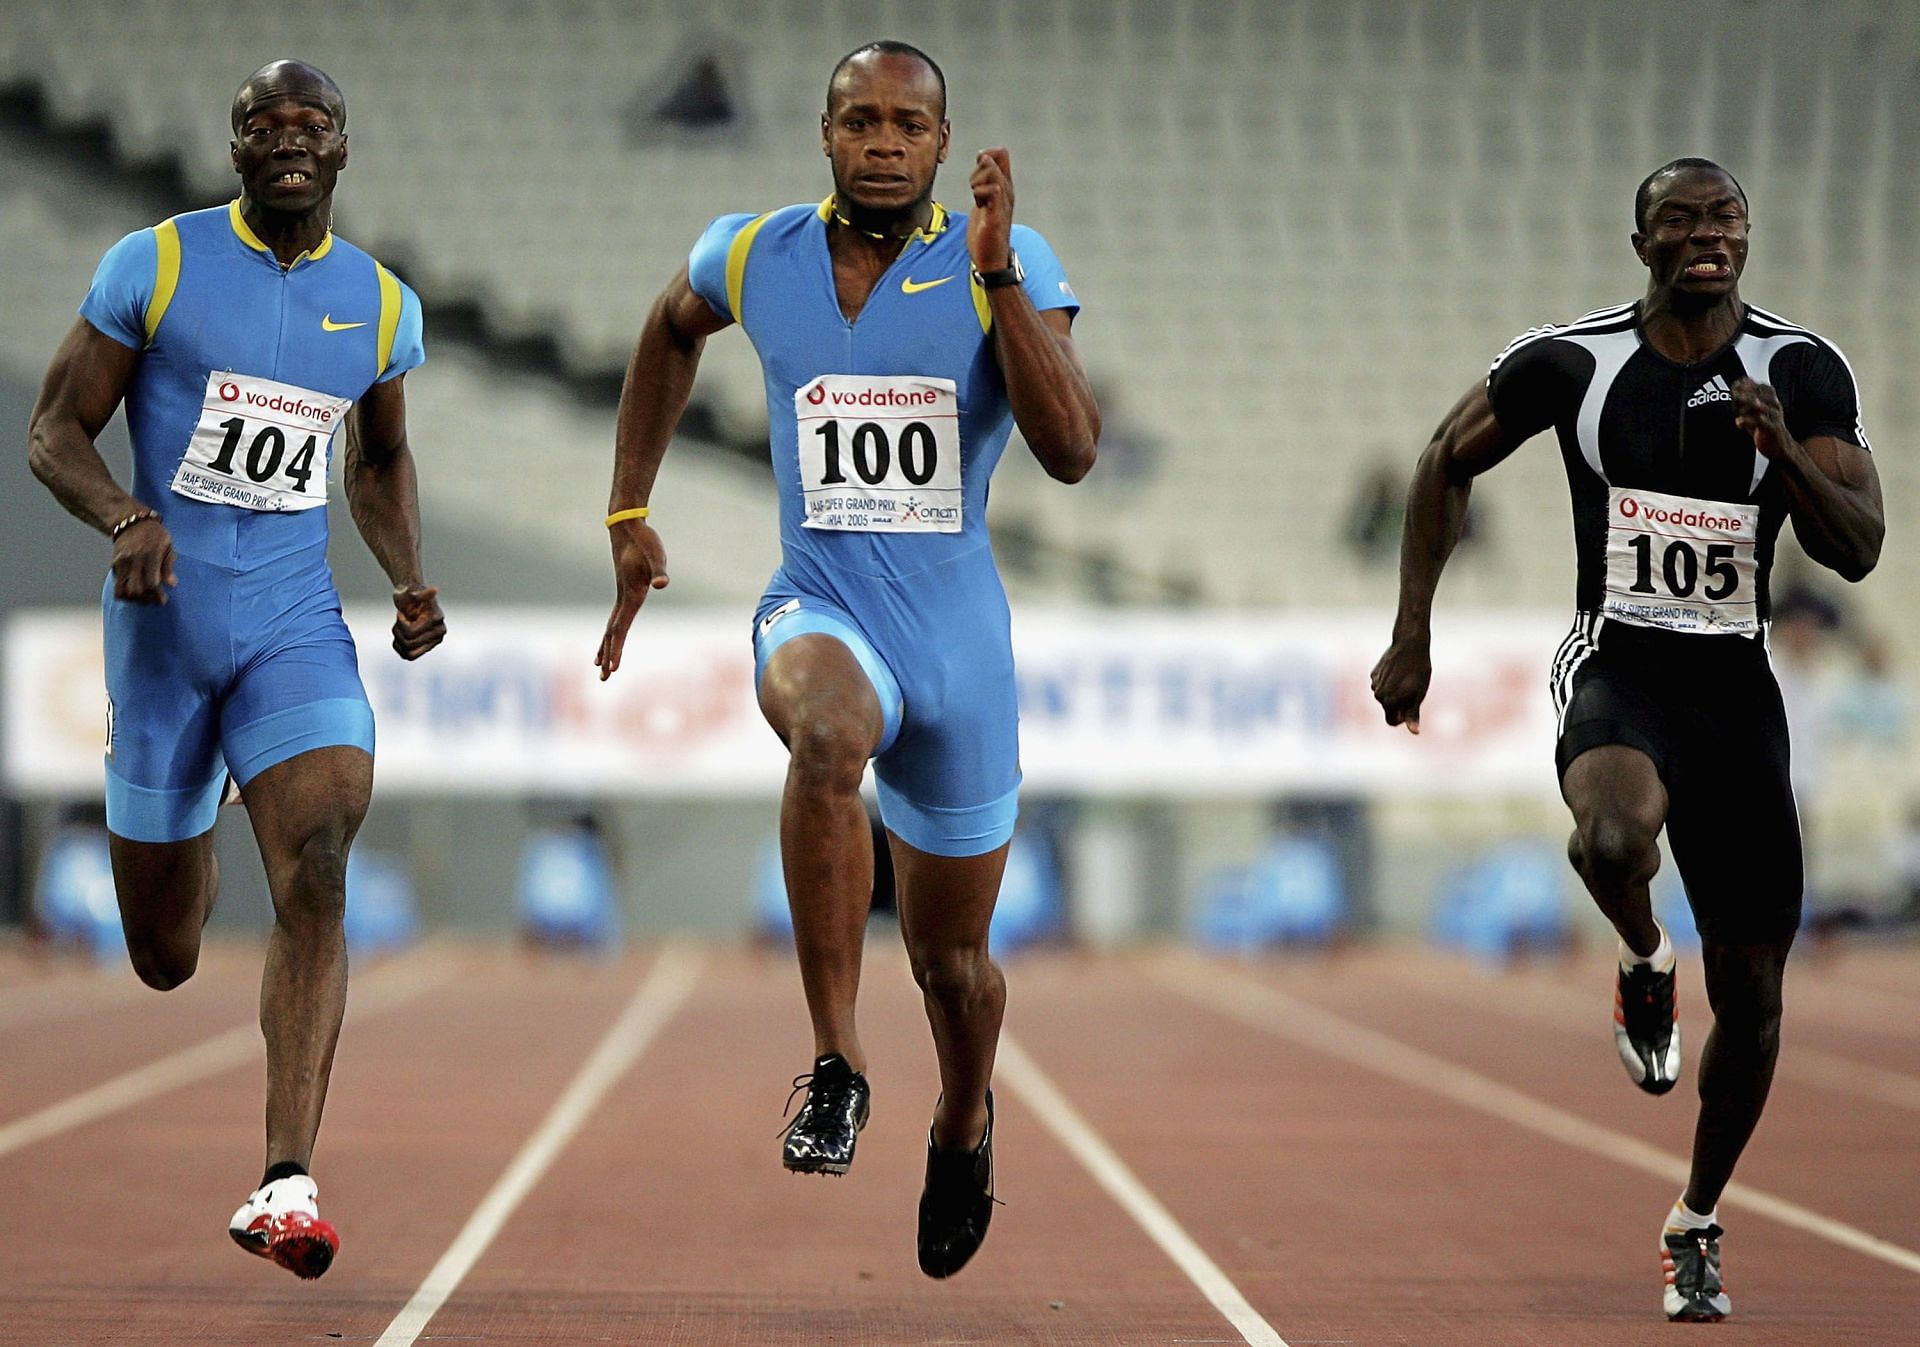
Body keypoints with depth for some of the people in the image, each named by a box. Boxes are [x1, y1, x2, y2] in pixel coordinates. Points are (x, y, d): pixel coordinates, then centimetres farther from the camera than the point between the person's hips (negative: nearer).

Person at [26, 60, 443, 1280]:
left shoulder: (381, 306, 7)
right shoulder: (155, 267, -4)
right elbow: (57, 431, -2)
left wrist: (411, 582, 7)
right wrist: (127, 521, -22)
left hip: (297, 625, 1)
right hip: (164, 620, -1)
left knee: (317, 875, -23)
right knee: (164, 959, 8)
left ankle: (284, 1186, -27)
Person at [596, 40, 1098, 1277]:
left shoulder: (1007, 267, -7)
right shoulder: (753, 256, -1)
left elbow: (1072, 451, -19)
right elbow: (672, 332, 23)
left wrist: (999, 278, -27)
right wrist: (631, 513, 19)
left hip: (960, 638, 0)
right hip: (821, 613, 0)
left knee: (951, 961, 12)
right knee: (829, 732, -39)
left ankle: (965, 1124, 48)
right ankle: (837, 1063, -32)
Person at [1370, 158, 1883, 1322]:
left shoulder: (1803, 372, -3)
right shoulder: (1571, 362, -4)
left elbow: (1859, 550, -7)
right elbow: (1448, 463, 11)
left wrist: (1786, 455, -26)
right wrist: (1413, 634, 6)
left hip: (1736, 688, 2)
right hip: (1618, 668, -2)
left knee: (1753, 986, 4)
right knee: (1615, 838, -38)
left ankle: (1699, 1223, 25)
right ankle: (1646, 965, -2)